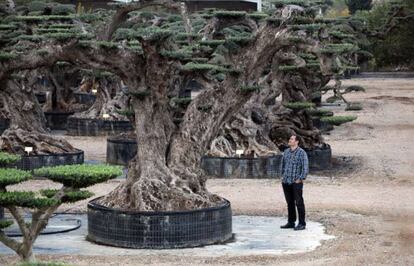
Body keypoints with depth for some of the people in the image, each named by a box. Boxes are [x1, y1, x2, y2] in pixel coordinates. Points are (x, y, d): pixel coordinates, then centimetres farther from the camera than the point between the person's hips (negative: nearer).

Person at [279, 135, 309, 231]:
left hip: (296, 182, -6)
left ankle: (302, 224, 2)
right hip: (286, 182, 6)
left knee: (299, 203, -3)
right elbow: (282, 164, 24)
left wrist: (301, 179, -14)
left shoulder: (301, 153, -8)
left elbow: (305, 167, -11)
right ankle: (291, 222, 19)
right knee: (290, 203, 12)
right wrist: (282, 175, 16)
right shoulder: (286, 152, 11)